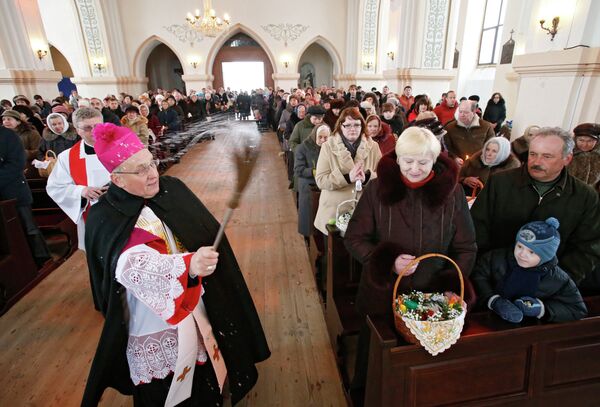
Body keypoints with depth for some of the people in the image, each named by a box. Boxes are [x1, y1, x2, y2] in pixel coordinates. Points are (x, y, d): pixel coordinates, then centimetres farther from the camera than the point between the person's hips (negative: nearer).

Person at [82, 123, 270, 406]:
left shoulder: (172, 189, -5)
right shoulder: (106, 219, -17)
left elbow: (207, 233, 2)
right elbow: (133, 265, -35)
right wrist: (188, 265, -50)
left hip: (198, 306, 4)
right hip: (151, 319, -4)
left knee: (204, 373, 23)